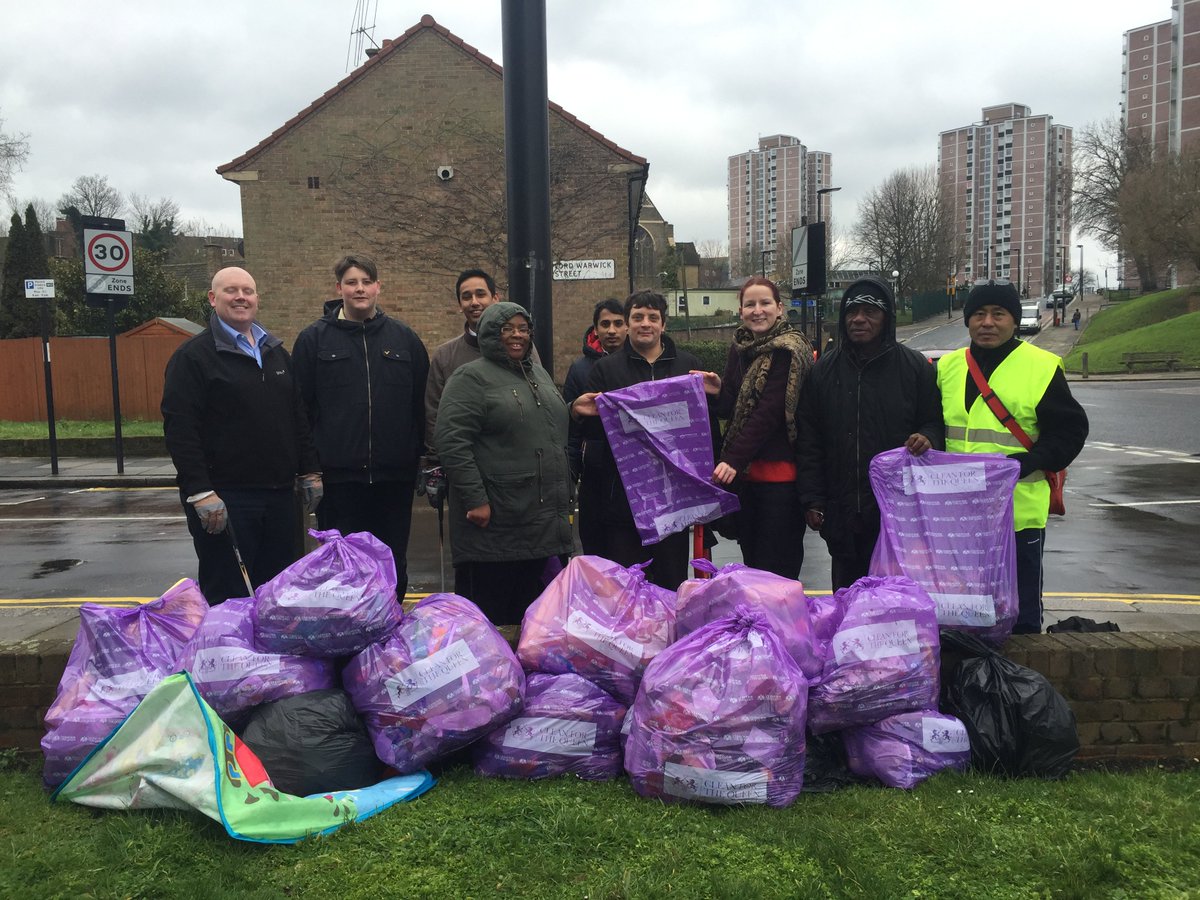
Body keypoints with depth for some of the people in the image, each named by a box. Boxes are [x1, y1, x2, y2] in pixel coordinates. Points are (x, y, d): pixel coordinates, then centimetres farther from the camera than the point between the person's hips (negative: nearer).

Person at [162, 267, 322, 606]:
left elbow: (298, 418, 20)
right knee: (227, 595, 2)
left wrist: (309, 472, 13)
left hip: (279, 494, 6)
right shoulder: (193, 356, -5)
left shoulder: (277, 353, 16)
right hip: (224, 498, -6)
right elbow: (180, 429, -13)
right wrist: (200, 492, -20)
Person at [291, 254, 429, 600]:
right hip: (338, 477, -2)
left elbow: (422, 403, 8)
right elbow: (300, 408, 0)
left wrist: (424, 459, 4)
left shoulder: (404, 338, 7)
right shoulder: (314, 338, 2)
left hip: (395, 477, 2)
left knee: (394, 567, 12)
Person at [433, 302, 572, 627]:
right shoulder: (471, 378, -6)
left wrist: (565, 496, 21)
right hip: (494, 522, -7)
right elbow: (451, 442, -15)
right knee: (488, 612, -1)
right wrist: (475, 499, -20)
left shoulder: (540, 374, 18)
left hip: (544, 523, 7)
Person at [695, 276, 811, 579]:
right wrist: (720, 391, -6)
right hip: (747, 471, 7)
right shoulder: (740, 348, 12)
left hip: (780, 472, -7)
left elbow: (769, 412, -17)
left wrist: (733, 459, -21)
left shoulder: (788, 349, -10)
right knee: (751, 558, 13)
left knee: (778, 568, -3)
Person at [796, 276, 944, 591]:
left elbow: (934, 422, 8)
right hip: (842, 514, 2)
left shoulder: (914, 367, 1)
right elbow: (808, 440, 7)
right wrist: (812, 500, 2)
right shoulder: (824, 369, 7)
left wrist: (928, 438, -17)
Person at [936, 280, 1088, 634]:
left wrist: (1030, 461, -17)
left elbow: (1070, 429, -3)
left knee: (1020, 615, 8)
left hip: (1020, 512, -4)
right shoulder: (948, 366, 9)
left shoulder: (1042, 367, -3)